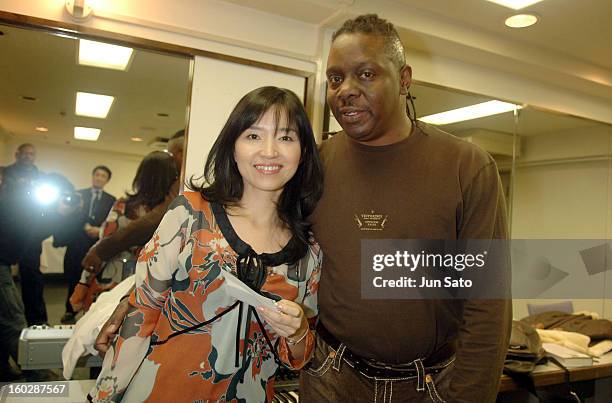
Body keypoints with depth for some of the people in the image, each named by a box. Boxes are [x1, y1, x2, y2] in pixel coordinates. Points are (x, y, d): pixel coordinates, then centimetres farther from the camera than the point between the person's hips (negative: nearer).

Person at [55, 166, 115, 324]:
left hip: (97, 245, -1)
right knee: (73, 278, 8)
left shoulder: (111, 200, 8)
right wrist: (85, 226, -14)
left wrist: (100, 230, -15)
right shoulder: (79, 194, 11)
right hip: (77, 243, 1)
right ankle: (70, 311, 23)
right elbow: (70, 215, 2)